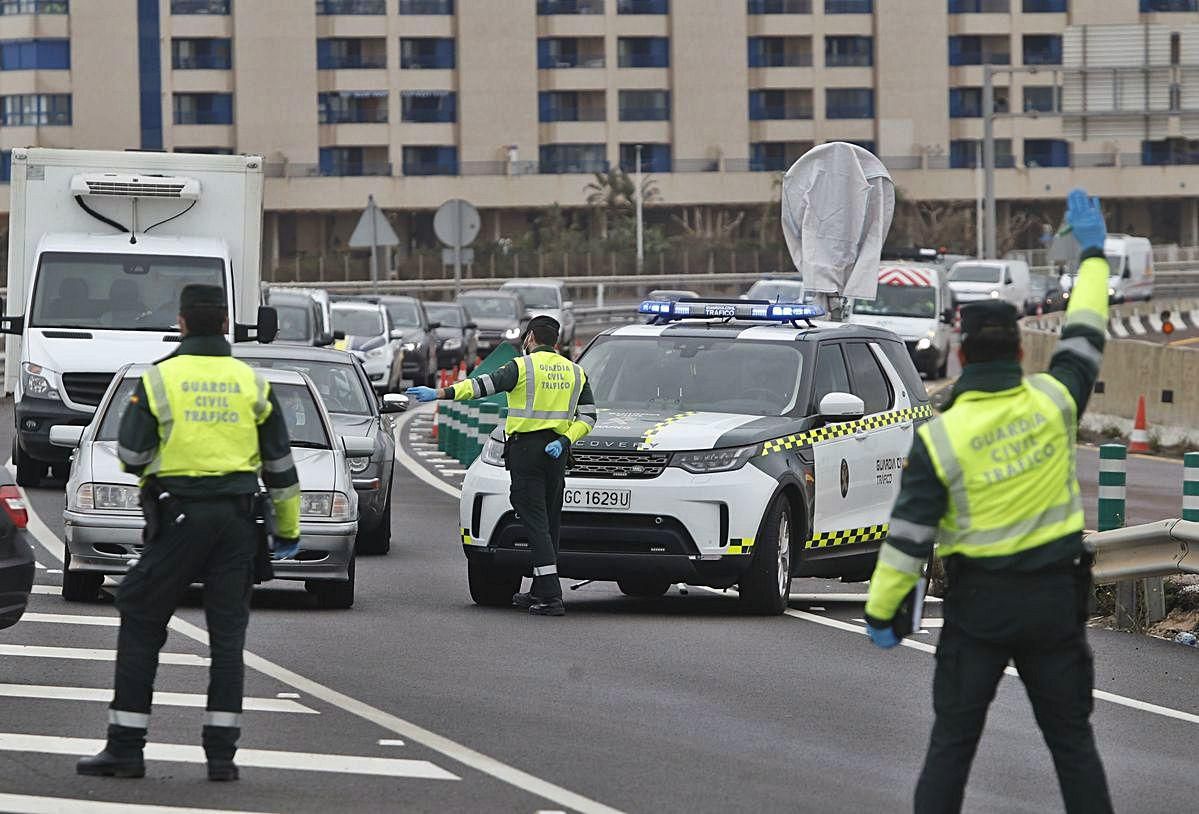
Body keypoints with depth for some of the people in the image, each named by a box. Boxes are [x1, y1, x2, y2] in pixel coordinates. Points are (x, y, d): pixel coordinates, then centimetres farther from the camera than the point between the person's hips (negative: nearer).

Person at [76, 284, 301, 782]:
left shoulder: (159, 379, -5)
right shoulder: (252, 383, 5)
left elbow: (130, 456, -5)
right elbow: (280, 465, 9)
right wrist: (287, 527, 18)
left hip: (177, 516, -3)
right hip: (236, 517, 3)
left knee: (141, 626, 5)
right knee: (228, 633, 6)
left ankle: (125, 747, 2)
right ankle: (221, 753, 1)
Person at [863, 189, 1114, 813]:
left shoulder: (940, 437, -13)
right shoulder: (1053, 402, -6)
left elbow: (908, 535, -12)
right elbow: (1084, 340, 12)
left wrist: (879, 612, -3)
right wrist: (1093, 255, 26)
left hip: (978, 604, -2)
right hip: (1056, 598, 2)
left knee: (953, 740, 5)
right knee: (1072, 738, 9)